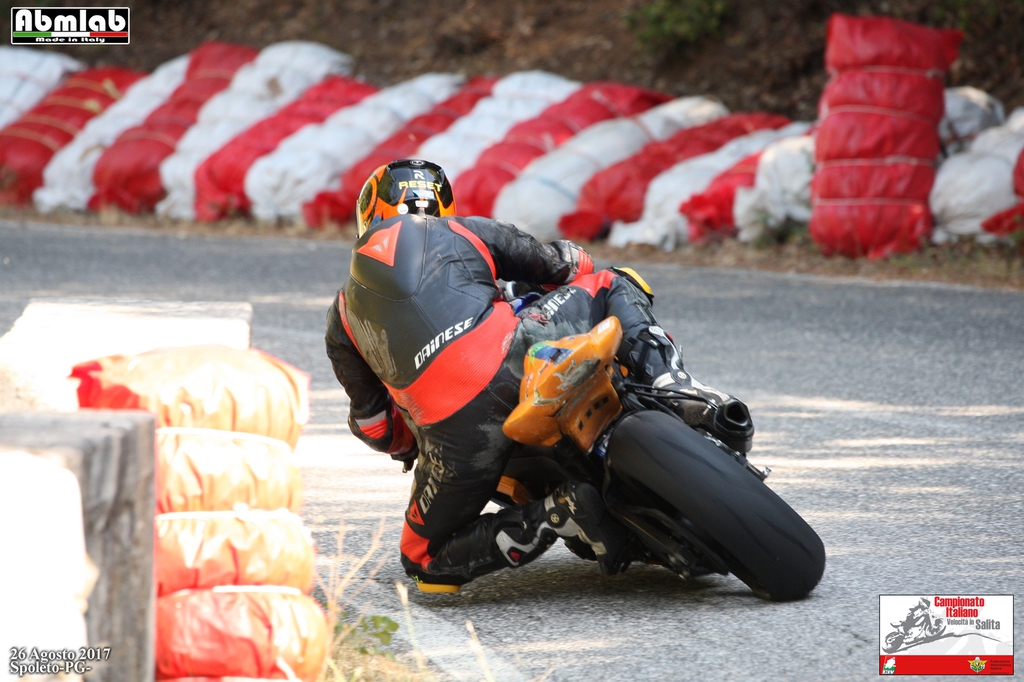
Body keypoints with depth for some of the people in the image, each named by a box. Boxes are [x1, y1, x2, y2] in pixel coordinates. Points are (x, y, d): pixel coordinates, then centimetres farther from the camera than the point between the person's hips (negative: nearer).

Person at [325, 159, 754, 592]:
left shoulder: (342, 318, 26)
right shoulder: (462, 231, 25)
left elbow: (373, 425, 25)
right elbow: (564, 265, 31)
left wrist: (414, 448, 47)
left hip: (454, 434, 0)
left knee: (425, 561, 21)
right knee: (617, 285, 27)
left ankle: (556, 516, -4)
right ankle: (676, 390, -2)